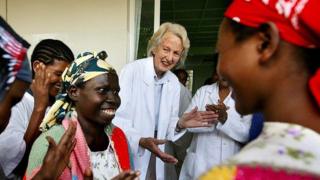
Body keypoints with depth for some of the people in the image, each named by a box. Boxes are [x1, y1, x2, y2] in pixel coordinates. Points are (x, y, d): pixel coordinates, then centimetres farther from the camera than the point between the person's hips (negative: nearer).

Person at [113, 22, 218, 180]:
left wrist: (180, 124, -13)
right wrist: (141, 141, -33)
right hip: (128, 158, -5)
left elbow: (166, 127, 6)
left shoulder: (174, 83, 3)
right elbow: (117, 118, -19)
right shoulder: (131, 71, -15)